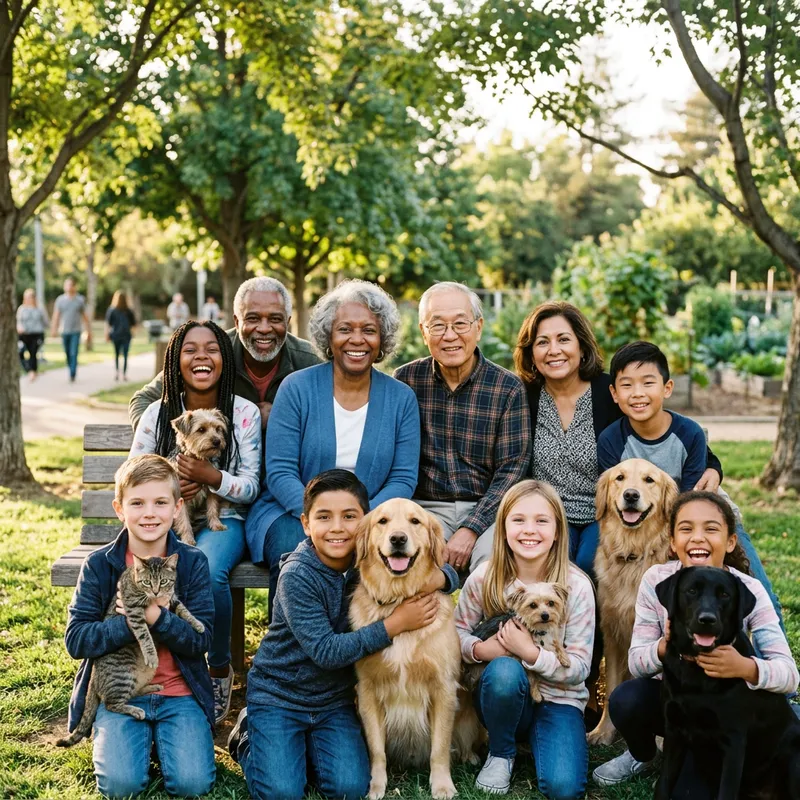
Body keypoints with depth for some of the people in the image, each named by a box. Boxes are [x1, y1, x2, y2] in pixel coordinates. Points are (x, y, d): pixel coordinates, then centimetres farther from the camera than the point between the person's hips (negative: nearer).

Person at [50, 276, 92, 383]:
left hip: (76, 331, -2)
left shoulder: (80, 300, 3)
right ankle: (72, 372, 25)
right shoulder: (60, 299, 4)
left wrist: (89, 331, 9)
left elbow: (85, 316, 8)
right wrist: (53, 329, -8)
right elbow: (56, 316, 2)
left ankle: (72, 375, -13)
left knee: (74, 353, -12)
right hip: (64, 331, 2)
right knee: (68, 354, 9)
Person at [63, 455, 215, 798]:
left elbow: (200, 640, -8)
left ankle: (162, 735, 13)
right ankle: (143, 737, 12)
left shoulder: (193, 563, -4)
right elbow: (76, 639, -9)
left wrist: (155, 616, -25)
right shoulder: (99, 564, -3)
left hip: (179, 693, 0)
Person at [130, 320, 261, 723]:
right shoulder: (158, 413, 3)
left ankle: (220, 667, -6)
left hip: (222, 519, -1)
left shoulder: (244, 413, -1)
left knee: (209, 574, -34)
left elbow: (250, 488, -2)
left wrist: (211, 476, -22)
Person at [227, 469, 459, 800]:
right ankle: (248, 735, 15)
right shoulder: (297, 576, -22)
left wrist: (435, 579, -26)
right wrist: (396, 623, -27)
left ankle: (304, 743, 18)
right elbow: (325, 652, -26)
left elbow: (448, 573, 0)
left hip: (335, 698, 4)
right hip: (278, 694, -4)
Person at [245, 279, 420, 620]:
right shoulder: (297, 388, -2)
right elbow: (279, 472, -6)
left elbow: (404, 478, 0)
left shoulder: (401, 399, 4)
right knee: (296, 548, -33)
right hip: (294, 513, -1)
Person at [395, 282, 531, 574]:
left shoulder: (508, 387, -1)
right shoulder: (406, 380, 3)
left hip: (487, 508, 0)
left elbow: (512, 468, -5)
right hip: (426, 507, 1)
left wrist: (470, 529, -16)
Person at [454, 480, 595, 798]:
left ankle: (534, 735, 10)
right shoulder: (484, 578, -9)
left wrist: (530, 653, -27)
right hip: (503, 692, 1)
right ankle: (501, 753, -6)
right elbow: (457, 632, 1)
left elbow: (579, 668, -12)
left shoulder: (576, 586, -13)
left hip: (558, 698, -1)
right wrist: (482, 650, -21)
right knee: (504, 669, -36)